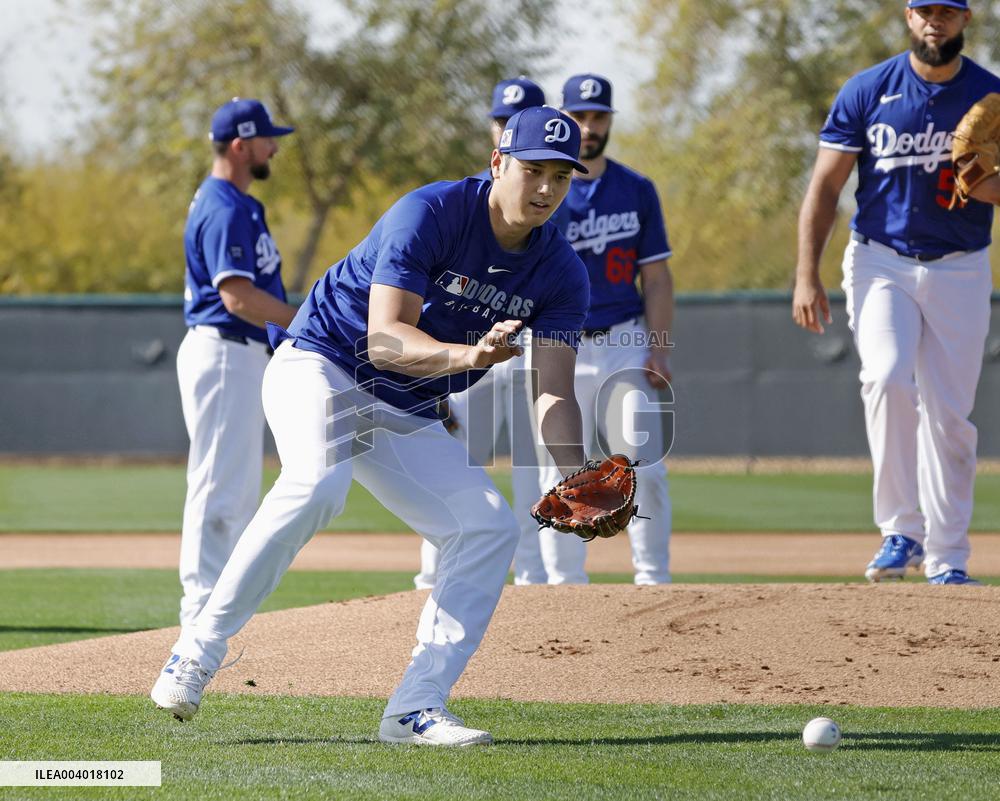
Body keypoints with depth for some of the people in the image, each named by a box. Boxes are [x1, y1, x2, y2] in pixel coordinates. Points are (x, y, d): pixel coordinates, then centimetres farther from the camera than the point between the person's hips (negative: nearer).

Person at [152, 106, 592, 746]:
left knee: (491, 526, -10)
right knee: (318, 483, -35)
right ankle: (200, 649, -26)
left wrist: (579, 483, -29)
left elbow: (554, 394, -11)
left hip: (407, 417, 7)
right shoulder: (431, 214, -22)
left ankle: (417, 708, -9)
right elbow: (384, 339, -30)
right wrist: (466, 356, -48)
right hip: (321, 365, -6)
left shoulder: (562, 274, -5)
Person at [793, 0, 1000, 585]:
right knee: (888, 378, -24)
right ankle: (902, 530, -17)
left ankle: (947, 557, 11)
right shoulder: (867, 91, -2)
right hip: (881, 262, -1)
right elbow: (826, 186, -1)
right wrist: (807, 275, -10)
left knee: (949, 414, 1)